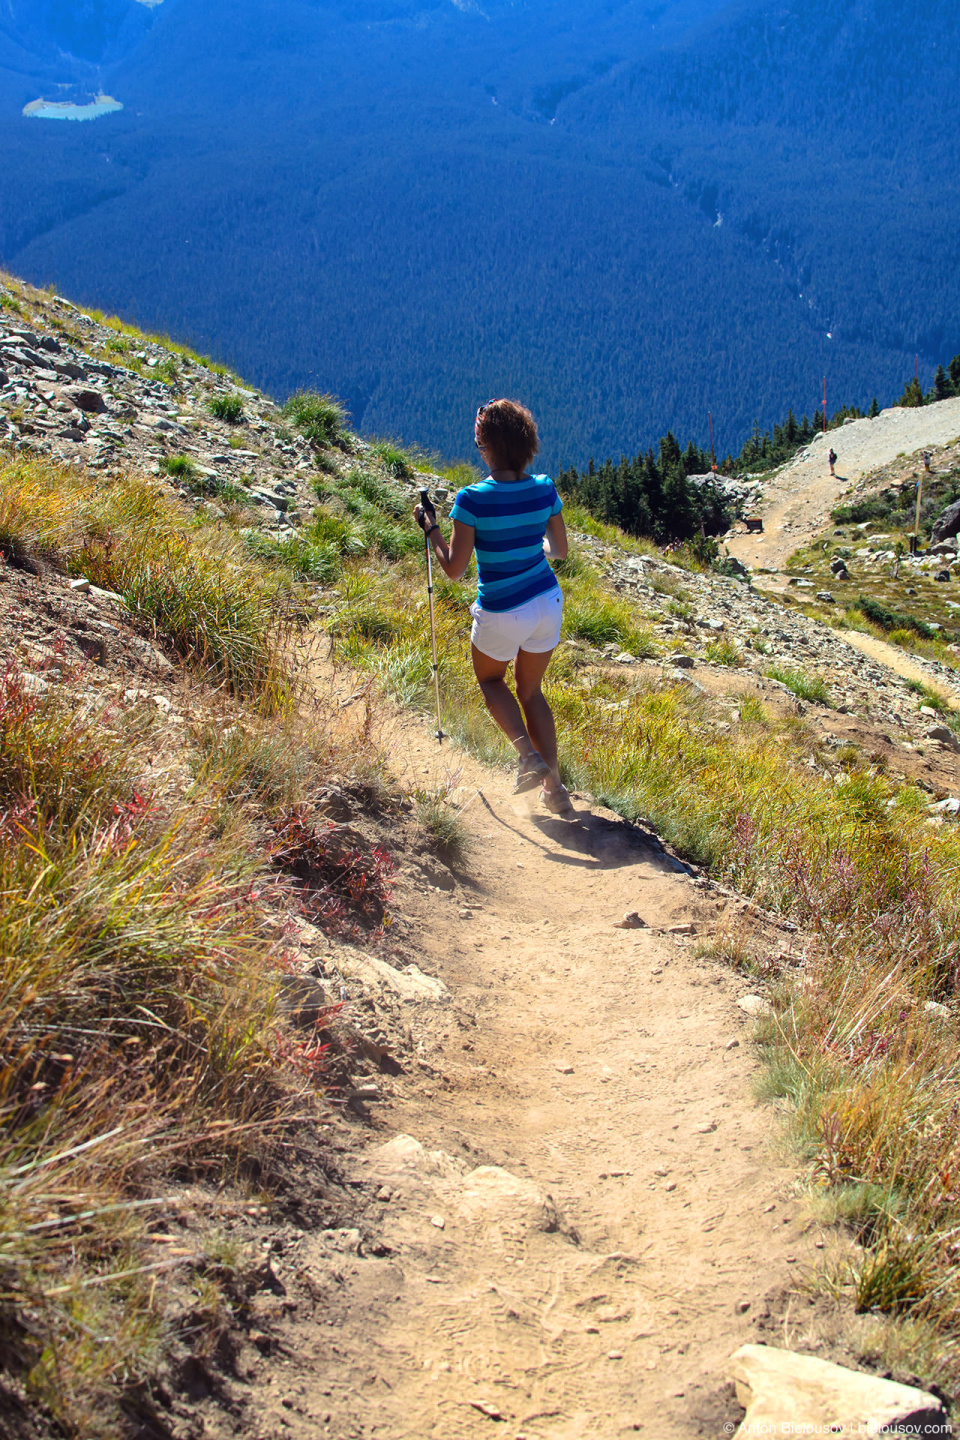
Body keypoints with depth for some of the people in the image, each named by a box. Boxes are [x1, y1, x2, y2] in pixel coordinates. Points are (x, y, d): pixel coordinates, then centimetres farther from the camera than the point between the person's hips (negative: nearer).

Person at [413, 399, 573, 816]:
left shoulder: (473, 499, -19)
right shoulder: (544, 490, -6)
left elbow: (454, 569, -15)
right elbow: (561, 551, 6)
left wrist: (430, 527, -1)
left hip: (502, 613, -4)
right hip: (547, 602, 4)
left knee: (490, 679, 26)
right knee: (530, 690, 23)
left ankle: (529, 755, 4)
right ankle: (554, 787, 18)